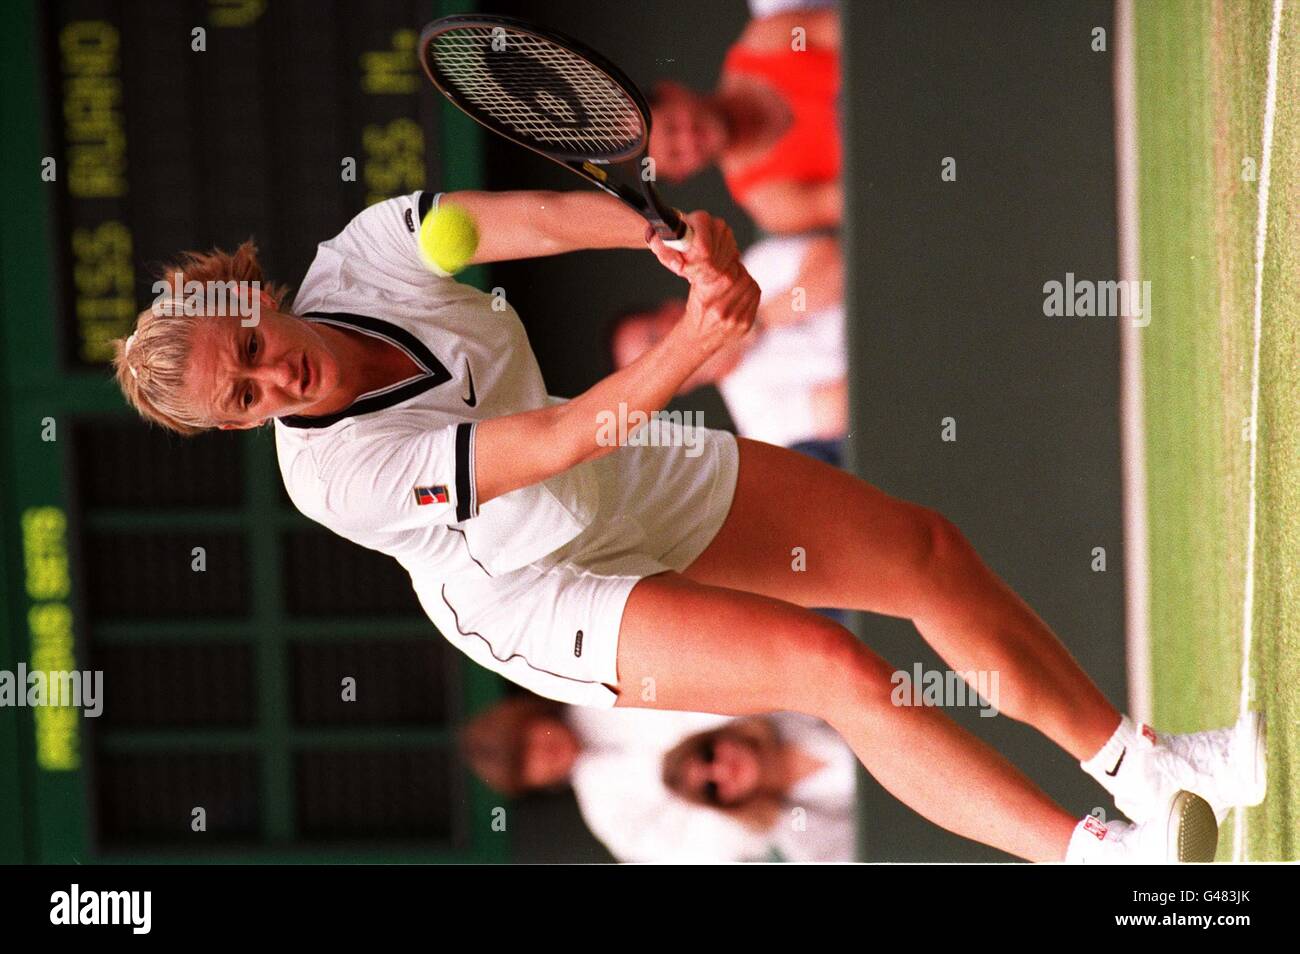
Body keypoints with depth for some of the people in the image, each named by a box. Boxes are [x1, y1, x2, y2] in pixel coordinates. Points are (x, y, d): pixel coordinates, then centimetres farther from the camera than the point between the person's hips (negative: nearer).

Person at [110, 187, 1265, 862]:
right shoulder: (336, 472, -32)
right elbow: (563, 440, -36)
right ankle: (1087, 849, -31)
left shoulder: (371, 248, -18)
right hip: (545, 599, -7)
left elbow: (549, 214, -22)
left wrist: (672, 236, -42)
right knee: (832, 663, -27)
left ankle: (1130, 758, 19)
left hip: (645, 481, 7)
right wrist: (689, 348, -49)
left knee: (929, 551, 4)